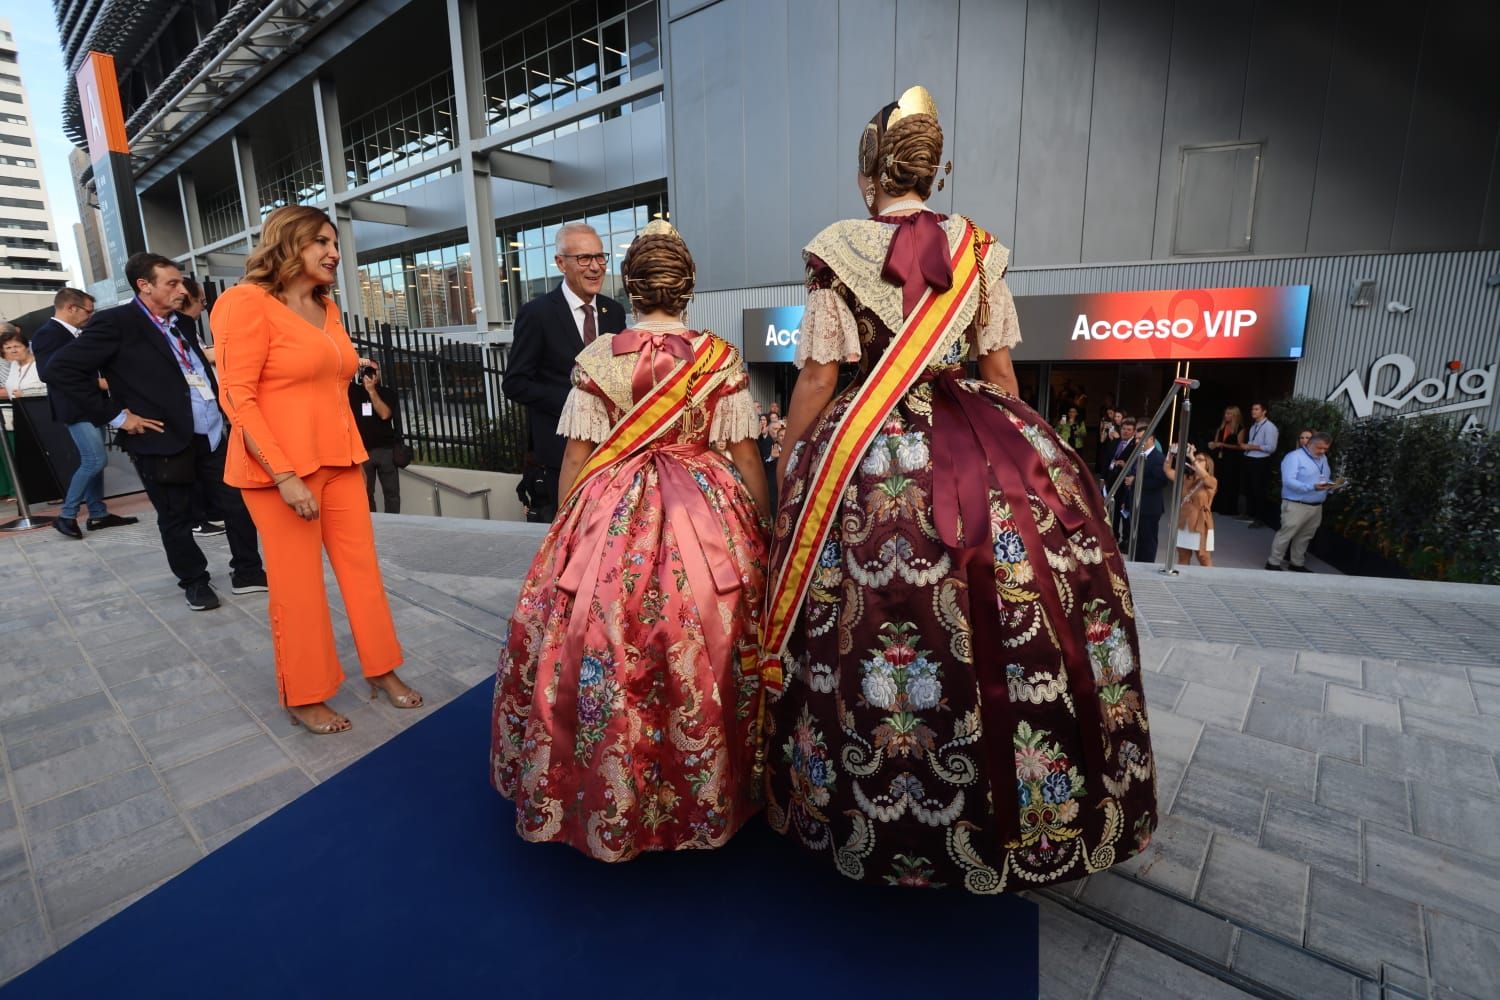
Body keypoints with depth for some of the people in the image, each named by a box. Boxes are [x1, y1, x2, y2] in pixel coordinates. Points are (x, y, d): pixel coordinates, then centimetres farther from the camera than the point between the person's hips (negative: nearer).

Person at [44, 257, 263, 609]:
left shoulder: (180, 324, 14)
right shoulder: (115, 323, -8)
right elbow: (60, 370, -12)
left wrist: (223, 413, 13)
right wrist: (115, 417, -12)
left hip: (212, 434, 6)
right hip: (164, 439, -6)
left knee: (239, 504, 7)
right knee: (176, 519, 9)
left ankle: (247, 572, 20)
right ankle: (195, 582, 24)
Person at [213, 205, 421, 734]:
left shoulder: (327, 307, 12)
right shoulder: (248, 302, -9)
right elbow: (237, 397, -15)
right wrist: (285, 476, -20)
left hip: (340, 459, 7)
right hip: (280, 467, -6)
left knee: (363, 567, 9)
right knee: (298, 585, 4)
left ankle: (381, 669, 25)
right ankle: (303, 697, 22)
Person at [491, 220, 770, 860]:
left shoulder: (596, 357, -3)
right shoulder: (722, 357, -2)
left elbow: (575, 460, 0)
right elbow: (747, 458, -1)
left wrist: (563, 536, 12)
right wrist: (764, 533, 10)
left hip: (611, 521, 0)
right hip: (708, 519, 1)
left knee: (601, 657, 14)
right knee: (708, 660, 13)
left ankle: (611, 803, 31)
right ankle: (708, 796, 32)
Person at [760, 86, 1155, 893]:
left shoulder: (838, 251, 0)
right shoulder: (980, 247, 9)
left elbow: (817, 379, -3)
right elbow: (1001, 368, 11)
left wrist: (787, 474, 5)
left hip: (870, 456, -3)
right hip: (986, 450, 4)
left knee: (870, 627, 4)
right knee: (1020, 620, 12)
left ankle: (895, 828, 19)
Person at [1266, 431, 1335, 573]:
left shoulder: (1323, 458, 15)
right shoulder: (1294, 456, -12)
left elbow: (1326, 479, 21)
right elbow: (1288, 481, -22)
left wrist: (1330, 485, -3)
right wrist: (1312, 487, -31)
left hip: (1317, 506, 8)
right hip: (1296, 505, -8)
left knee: (1305, 536, 13)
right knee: (1286, 534, -3)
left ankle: (1297, 563, 24)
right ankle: (1273, 563, 6)